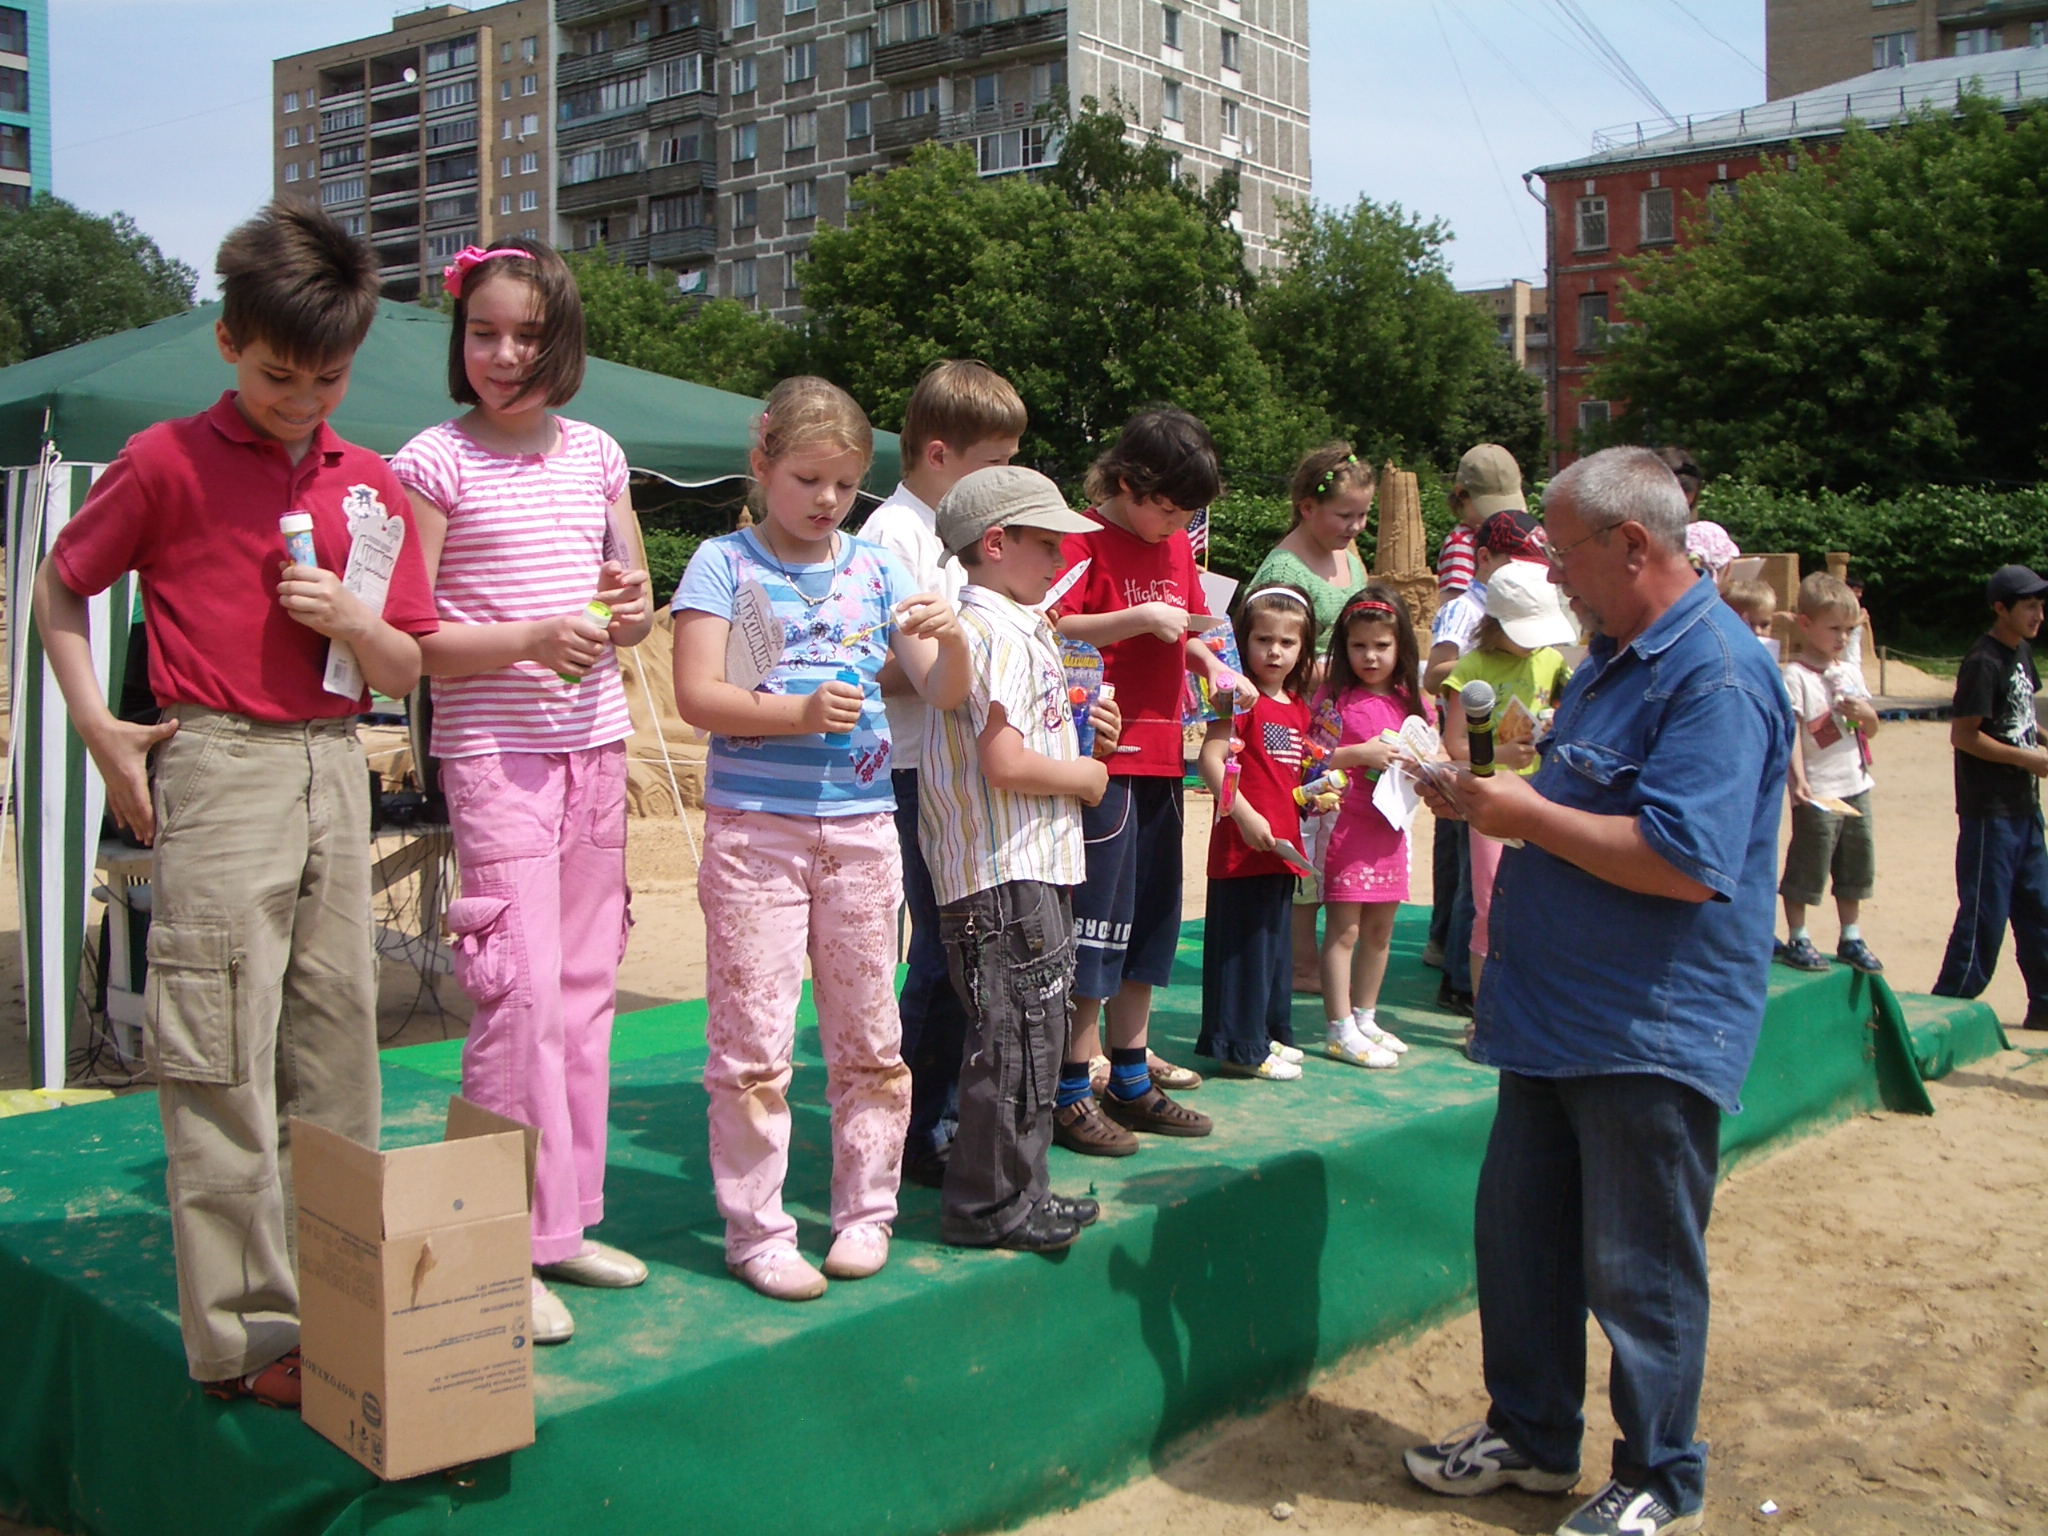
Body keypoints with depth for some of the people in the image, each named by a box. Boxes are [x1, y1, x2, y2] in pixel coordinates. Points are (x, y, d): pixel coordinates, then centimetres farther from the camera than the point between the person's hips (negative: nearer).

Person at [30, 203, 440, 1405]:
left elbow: (407, 669, 12)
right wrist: (98, 727, -1)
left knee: (338, 1045, 10)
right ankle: (242, 1336, 3)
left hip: (336, 770, 5)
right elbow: (60, 587, 8)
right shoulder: (169, 462, -2)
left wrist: (353, 620, -9)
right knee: (221, 1059, -4)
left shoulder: (373, 486, 10)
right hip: (220, 770, -5)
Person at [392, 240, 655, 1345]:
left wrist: (629, 608, -5)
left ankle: (568, 1214, 22)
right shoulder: (435, 462, -4)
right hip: (494, 751, -6)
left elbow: (637, 604, 19)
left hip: (595, 742, 6)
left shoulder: (596, 454, 11)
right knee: (521, 990, -9)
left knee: (585, 983, 10)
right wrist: (531, 639, -20)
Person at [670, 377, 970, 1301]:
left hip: (862, 825, 3)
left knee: (867, 1033, 10)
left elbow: (944, 696, 8)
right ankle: (756, 1230, 11)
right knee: (752, 1041, -1)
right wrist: (800, 714, -22)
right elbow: (696, 694, -9)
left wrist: (951, 643, -14)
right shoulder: (724, 563, 0)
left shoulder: (877, 568, 10)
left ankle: (865, 1210, 24)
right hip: (754, 825, -3)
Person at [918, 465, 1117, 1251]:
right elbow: (1004, 764, -25)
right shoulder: (997, 632, -16)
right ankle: (988, 1202, 7)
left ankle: (1016, 1188, 26)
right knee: (1013, 1037, -4)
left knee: (1034, 1033, 16)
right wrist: (1085, 775, -9)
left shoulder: (1020, 626, 17)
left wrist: (1087, 732, 11)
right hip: (1005, 872, -11)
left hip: (1035, 867, 11)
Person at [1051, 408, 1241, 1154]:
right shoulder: (1084, 540, -9)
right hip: (1102, 756, -8)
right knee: (1096, 918, -4)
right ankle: (1071, 1089, 6)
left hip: (1160, 756, 8)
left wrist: (1211, 664, 8)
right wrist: (1139, 618, -23)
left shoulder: (1177, 545, 15)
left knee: (1149, 919, 13)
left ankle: (1130, 1081, 25)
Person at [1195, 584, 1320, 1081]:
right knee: (1242, 943, -3)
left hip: (1283, 842, 9)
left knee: (1274, 942, 17)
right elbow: (1212, 759, -20)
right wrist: (1245, 815, -25)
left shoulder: (1298, 707, 14)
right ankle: (1242, 1047, 4)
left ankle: (1269, 1033, 28)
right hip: (1242, 842, -8)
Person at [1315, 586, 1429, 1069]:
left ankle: (1365, 1019, 26)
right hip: (1346, 825, -6)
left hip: (1389, 829, 6)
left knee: (1379, 930, 13)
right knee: (1343, 929, -4)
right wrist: (1360, 753, -19)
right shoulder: (1335, 697, -5)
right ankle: (1341, 1031, 1)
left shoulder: (1409, 702, 10)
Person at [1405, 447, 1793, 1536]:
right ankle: (1531, 1436, 34)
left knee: (1638, 1273, 4)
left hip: (1651, 1036, -10)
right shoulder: (1613, 660, 13)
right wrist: (1493, 798, 5)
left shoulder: (1715, 673, -19)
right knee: (1517, 1236, 17)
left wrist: (1530, 815, -20)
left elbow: (1685, 862, -29)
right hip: (1560, 1015, 10)